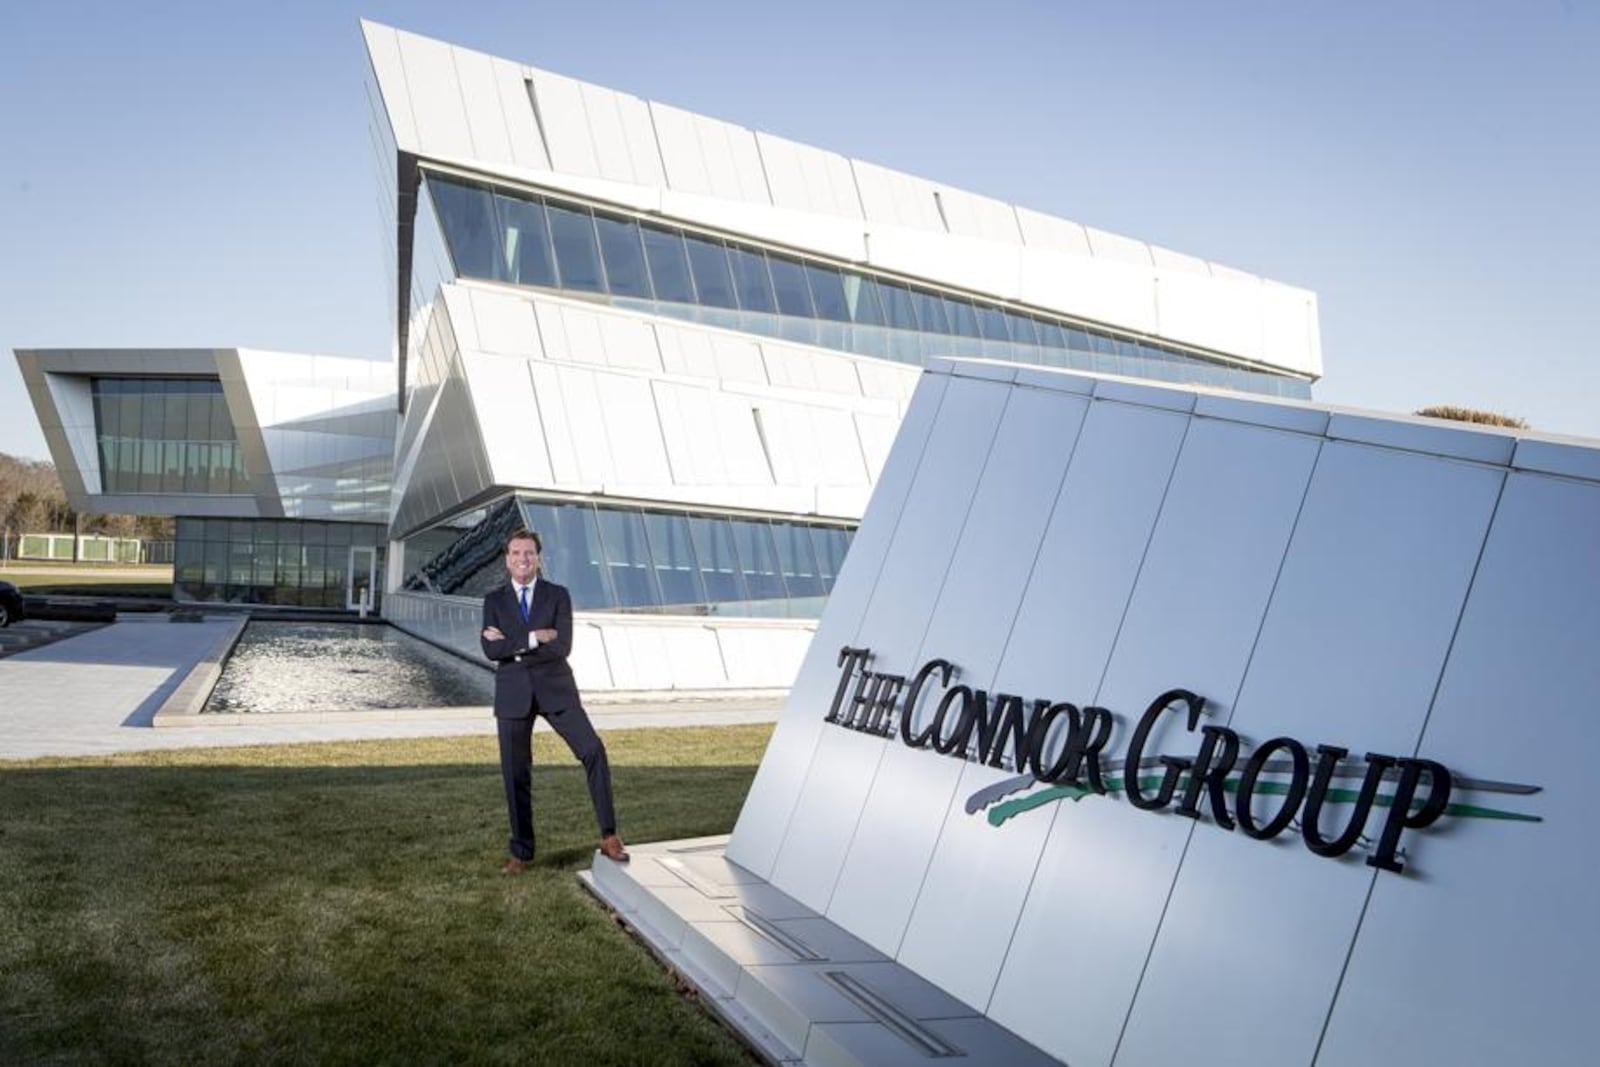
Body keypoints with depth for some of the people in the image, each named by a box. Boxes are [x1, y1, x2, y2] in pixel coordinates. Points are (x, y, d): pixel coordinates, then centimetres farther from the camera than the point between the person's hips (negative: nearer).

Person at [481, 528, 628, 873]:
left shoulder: (558, 595, 2)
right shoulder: (494, 600, 6)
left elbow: (561, 646, -12)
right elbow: (491, 650, -9)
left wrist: (512, 644, -11)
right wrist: (533, 639, -15)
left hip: (555, 689, -1)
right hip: (513, 694, 1)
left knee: (593, 751, -17)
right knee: (515, 774, 5)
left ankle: (609, 837, -9)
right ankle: (521, 852, 20)